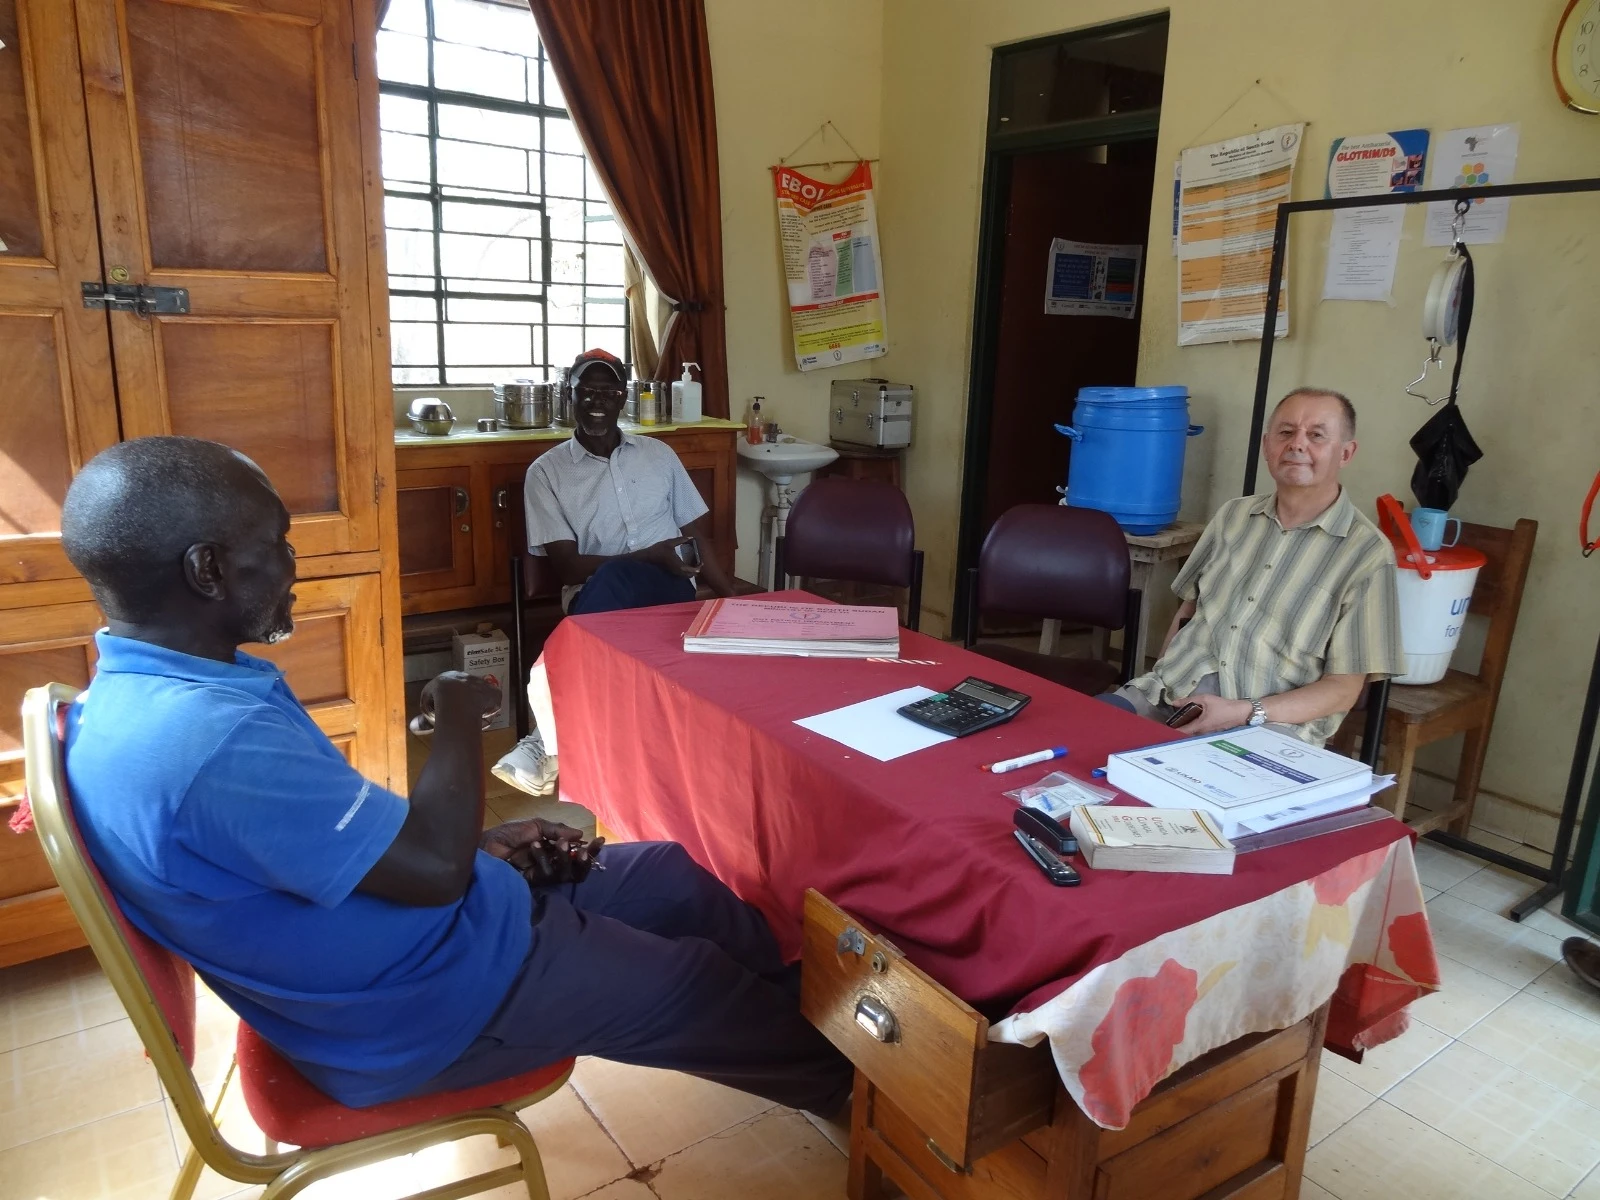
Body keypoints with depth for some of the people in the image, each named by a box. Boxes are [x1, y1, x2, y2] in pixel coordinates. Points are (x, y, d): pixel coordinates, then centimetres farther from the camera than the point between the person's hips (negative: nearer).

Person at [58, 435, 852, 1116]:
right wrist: (459, 713, -14)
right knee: (700, 985, 9)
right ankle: (841, 1083, 38)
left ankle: (793, 990, 40)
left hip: (438, 919, 9)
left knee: (670, 874, 17)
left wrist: (481, 844, 3)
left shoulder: (145, 691, -1)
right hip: (430, 1002, -9)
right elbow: (434, 865, -30)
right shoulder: (209, 740, -36)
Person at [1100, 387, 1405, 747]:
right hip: (1168, 692, 5)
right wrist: (1164, 678, 4)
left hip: (1267, 729, -5)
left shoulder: (1367, 553, -3)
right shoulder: (1233, 515, 14)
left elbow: (1343, 689, -3)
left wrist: (1246, 714, -16)